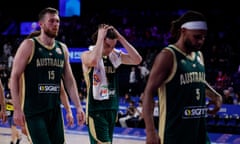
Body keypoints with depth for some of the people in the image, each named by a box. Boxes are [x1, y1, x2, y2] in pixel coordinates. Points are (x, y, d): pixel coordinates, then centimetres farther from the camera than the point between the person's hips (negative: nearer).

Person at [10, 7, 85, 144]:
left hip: (55, 109, 6)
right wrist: (17, 109, -15)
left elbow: (69, 80, 15)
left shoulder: (62, 49, 11)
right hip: (33, 110, -6)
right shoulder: (29, 45, -6)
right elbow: (15, 77, -8)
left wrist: (78, 107, 6)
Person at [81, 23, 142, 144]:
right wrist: (100, 36, -24)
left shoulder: (116, 55, 5)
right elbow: (93, 60, -35)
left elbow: (137, 60, -7)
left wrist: (120, 38, -10)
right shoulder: (87, 55, -10)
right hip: (96, 109, -6)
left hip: (112, 108, 6)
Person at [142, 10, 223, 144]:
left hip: (199, 131, 8)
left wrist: (216, 96, 10)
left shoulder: (199, 55, 11)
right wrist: (150, 131, -23)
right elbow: (149, 92, -15)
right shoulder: (168, 56, -12)